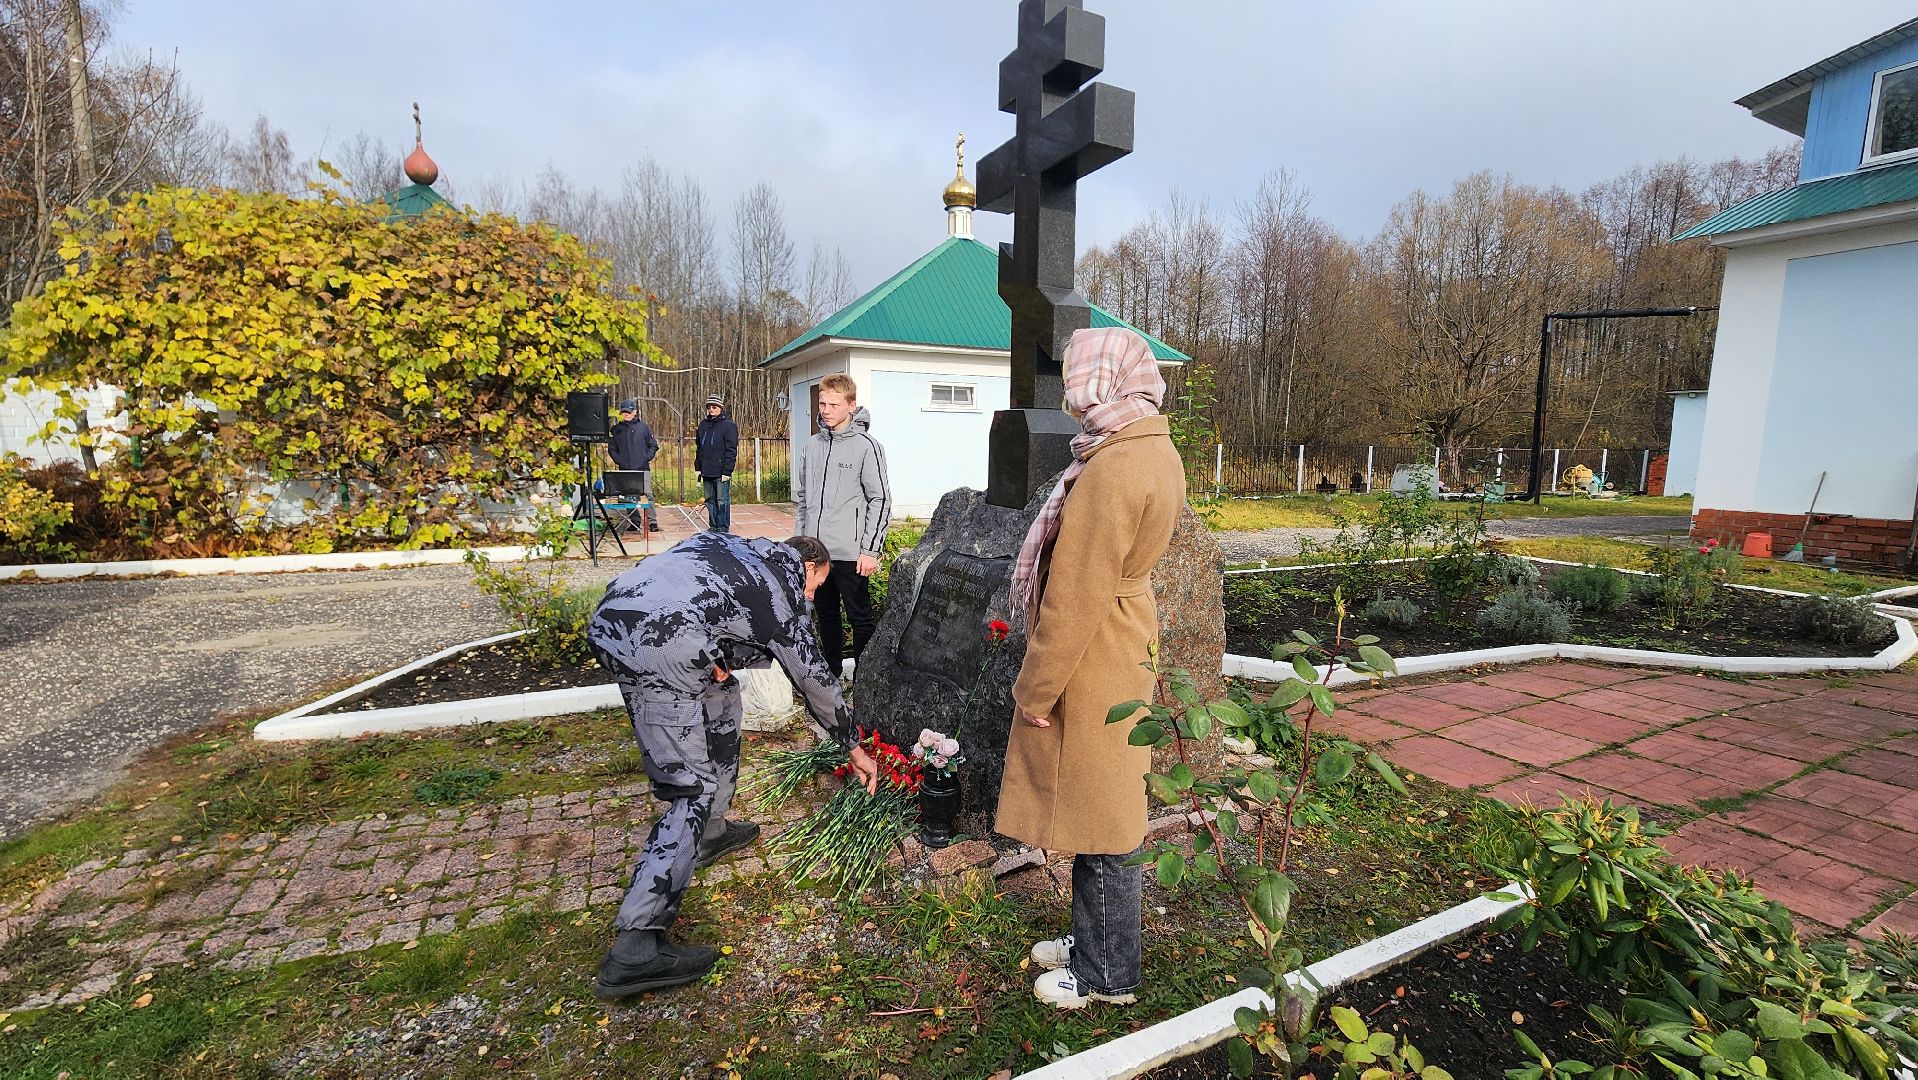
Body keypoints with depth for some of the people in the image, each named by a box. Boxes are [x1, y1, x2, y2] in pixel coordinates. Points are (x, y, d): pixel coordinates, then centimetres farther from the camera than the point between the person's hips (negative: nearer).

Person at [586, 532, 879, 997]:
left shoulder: (740, 548, 29)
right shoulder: (784, 587, 11)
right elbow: (813, 678, 17)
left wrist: (713, 657, 8)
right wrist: (854, 747, 28)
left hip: (609, 619, 9)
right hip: (659, 643, -9)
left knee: (721, 696, 26)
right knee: (692, 788, -3)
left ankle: (710, 832, 34)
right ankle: (634, 950, -5)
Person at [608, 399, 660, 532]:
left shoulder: (643, 427, 8)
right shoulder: (616, 429, 11)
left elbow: (653, 446, 9)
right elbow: (611, 448, 15)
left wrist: (646, 458, -3)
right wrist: (618, 460, 1)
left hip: (643, 468, -2)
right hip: (625, 469, 2)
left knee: (648, 494, -8)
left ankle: (653, 521, -5)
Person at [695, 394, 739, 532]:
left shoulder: (728, 425, -4)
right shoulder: (703, 425, 15)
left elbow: (731, 450, -9)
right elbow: (699, 448, 20)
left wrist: (727, 471, -15)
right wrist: (698, 468, 13)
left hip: (721, 473, -6)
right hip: (706, 472, 6)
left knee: (722, 501, -4)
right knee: (710, 500, 12)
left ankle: (723, 529, 3)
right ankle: (713, 527, 20)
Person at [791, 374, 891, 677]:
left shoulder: (866, 445, -8)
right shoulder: (813, 445, 10)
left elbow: (880, 500, -10)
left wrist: (870, 550, -13)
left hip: (850, 553, -6)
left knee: (860, 619, 4)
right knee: (826, 615, 17)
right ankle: (831, 673, 32)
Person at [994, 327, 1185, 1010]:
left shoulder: (1113, 469, -24)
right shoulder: (1154, 451, 8)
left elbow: (1076, 597, -24)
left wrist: (1035, 689, -15)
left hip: (1091, 666, -10)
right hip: (1122, 643, 10)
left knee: (1098, 819, 7)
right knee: (1099, 809, 21)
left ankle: (1107, 974, 27)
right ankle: (1093, 939, 40)